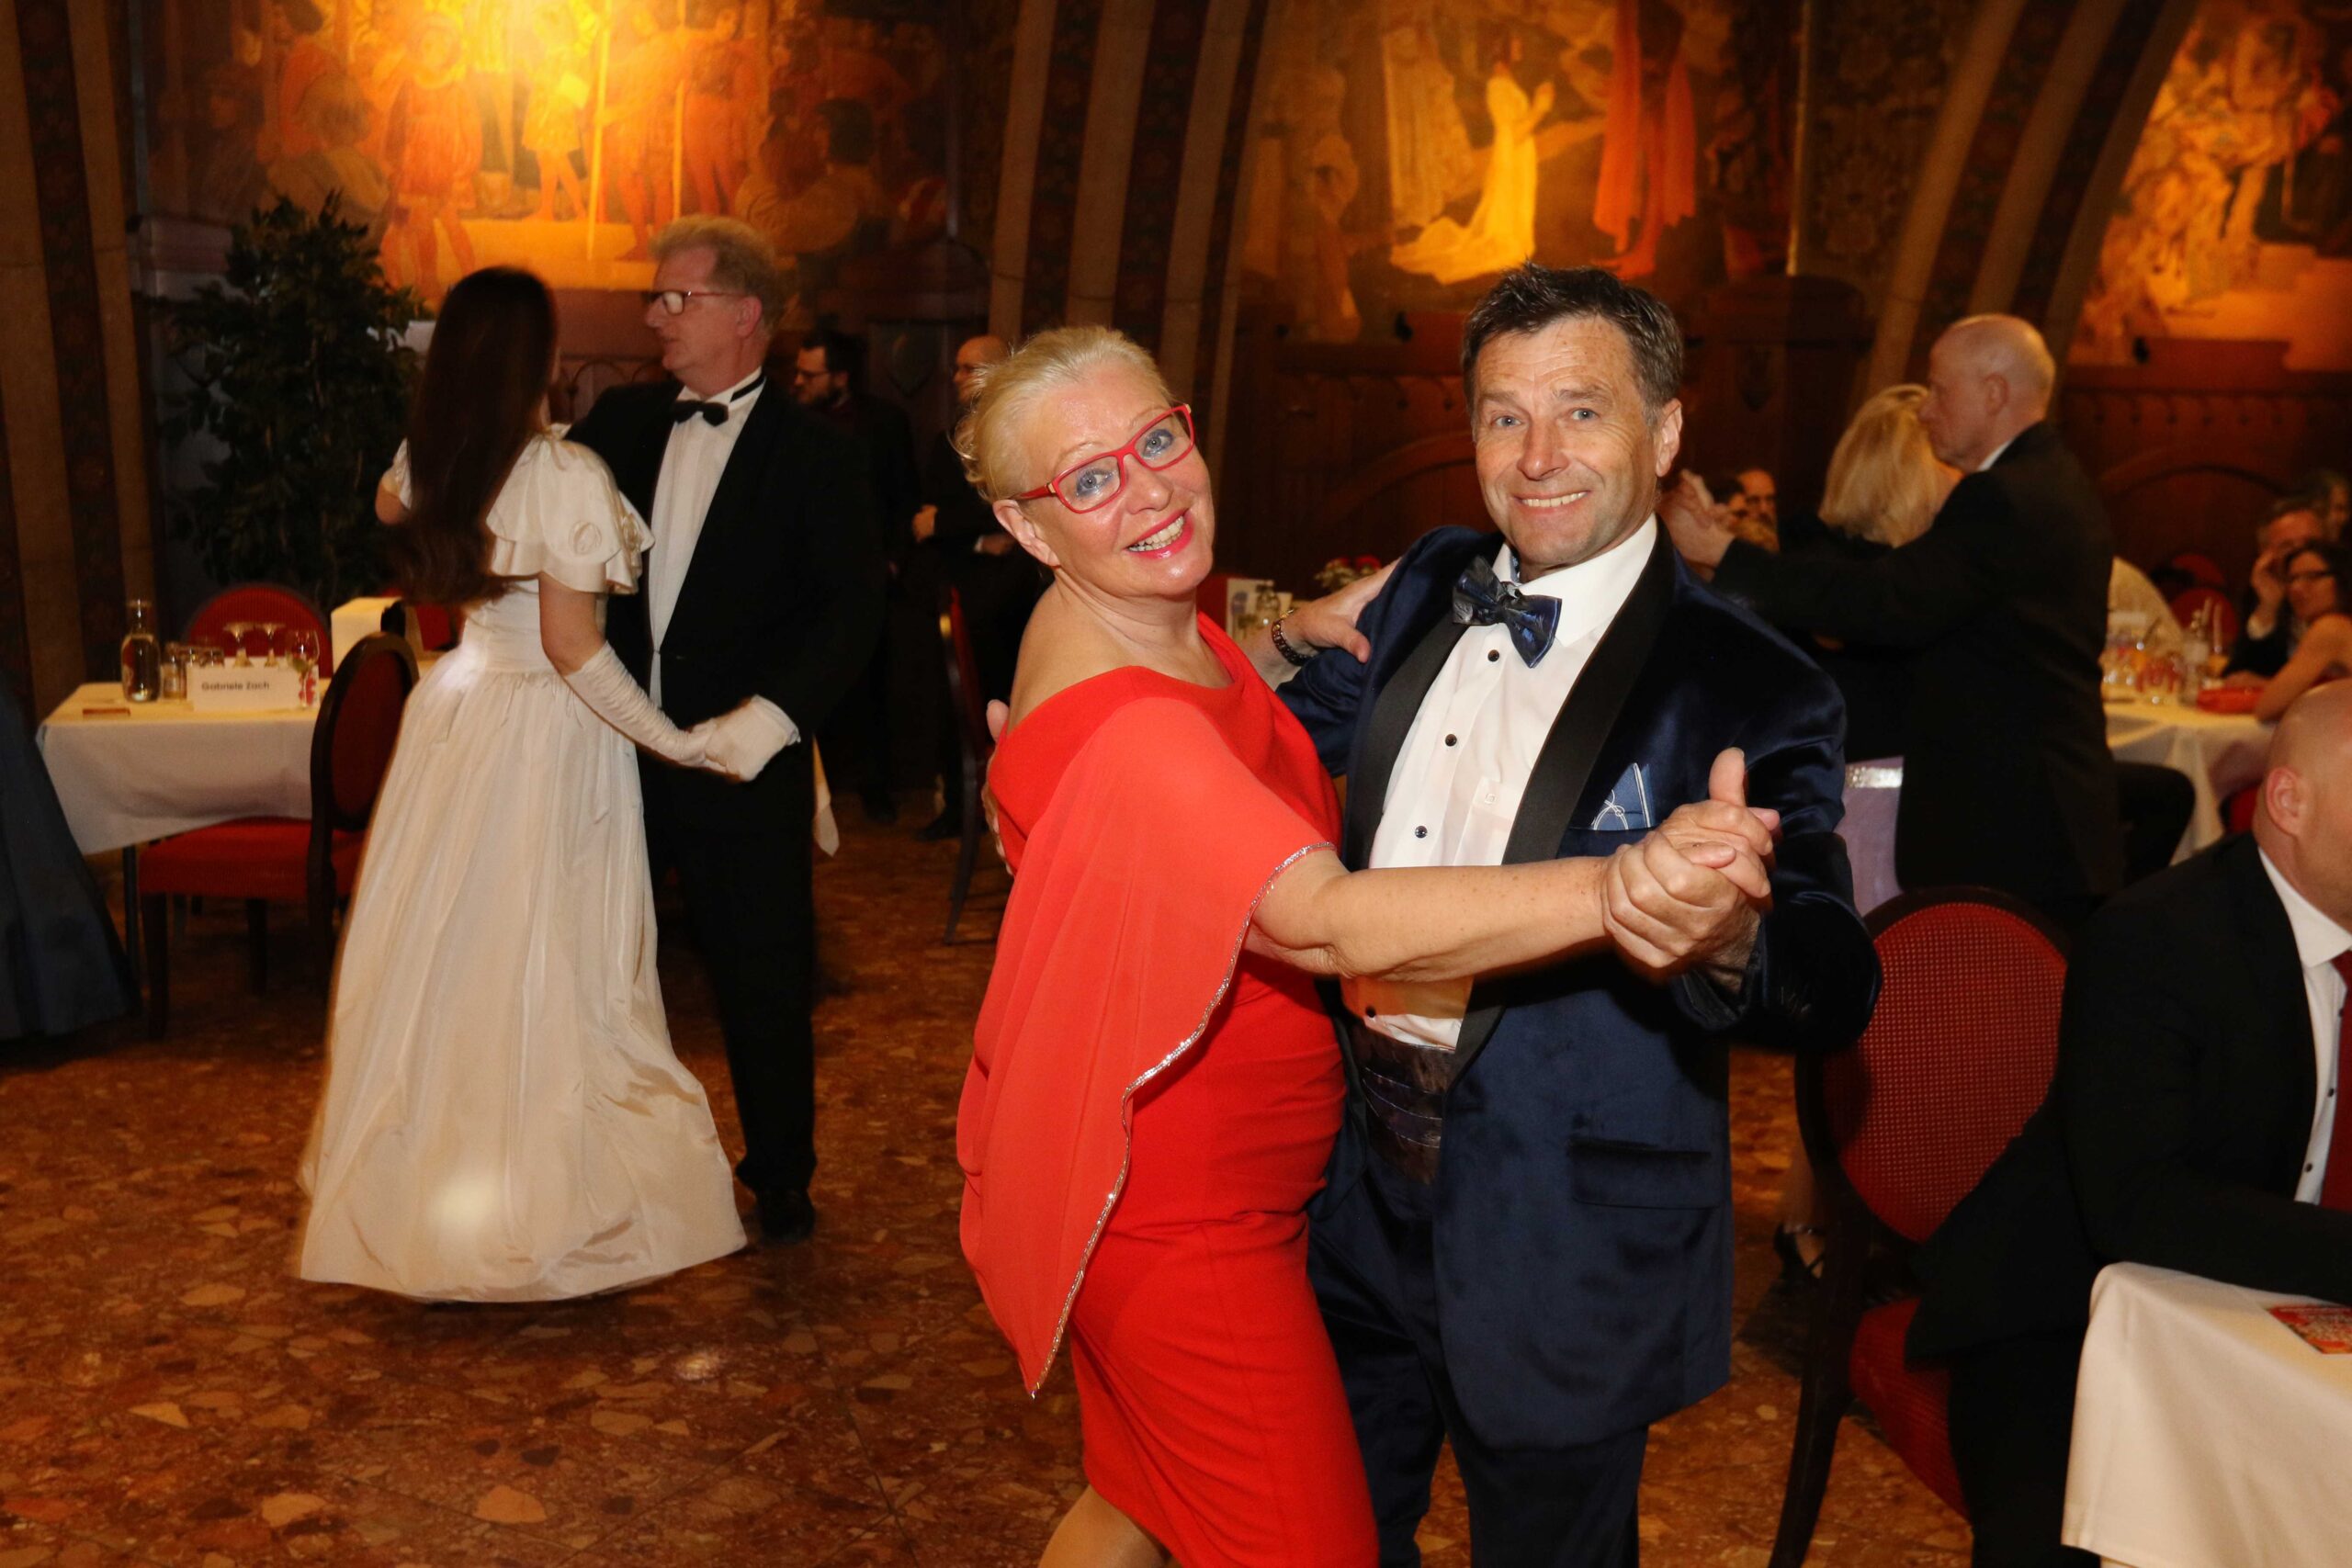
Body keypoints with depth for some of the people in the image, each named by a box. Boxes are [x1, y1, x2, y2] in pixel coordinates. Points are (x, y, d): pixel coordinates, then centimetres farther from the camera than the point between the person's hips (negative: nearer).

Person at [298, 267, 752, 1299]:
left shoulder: (427, 463, 1)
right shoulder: (563, 476, -19)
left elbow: (390, 507, 27)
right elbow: (570, 644, -20)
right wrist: (676, 744, -17)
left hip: (456, 717, 7)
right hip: (546, 732, -7)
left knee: (443, 947, 15)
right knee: (542, 963, 3)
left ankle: (422, 1181, 29)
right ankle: (542, 1204, 14)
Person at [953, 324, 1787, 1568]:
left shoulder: (1146, 619, 1)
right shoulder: (1109, 724, -31)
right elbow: (1328, 922, -44)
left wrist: (1299, 636, 3)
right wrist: (1616, 885, -57)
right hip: (1183, 1213, -10)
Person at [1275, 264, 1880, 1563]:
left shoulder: (1742, 686, -16)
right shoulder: (1427, 592, 2)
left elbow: (1837, 990, -24)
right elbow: (1285, 743, 19)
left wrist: (1730, 942, -46)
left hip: (1564, 1247, -5)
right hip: (1360, 1179, 5)